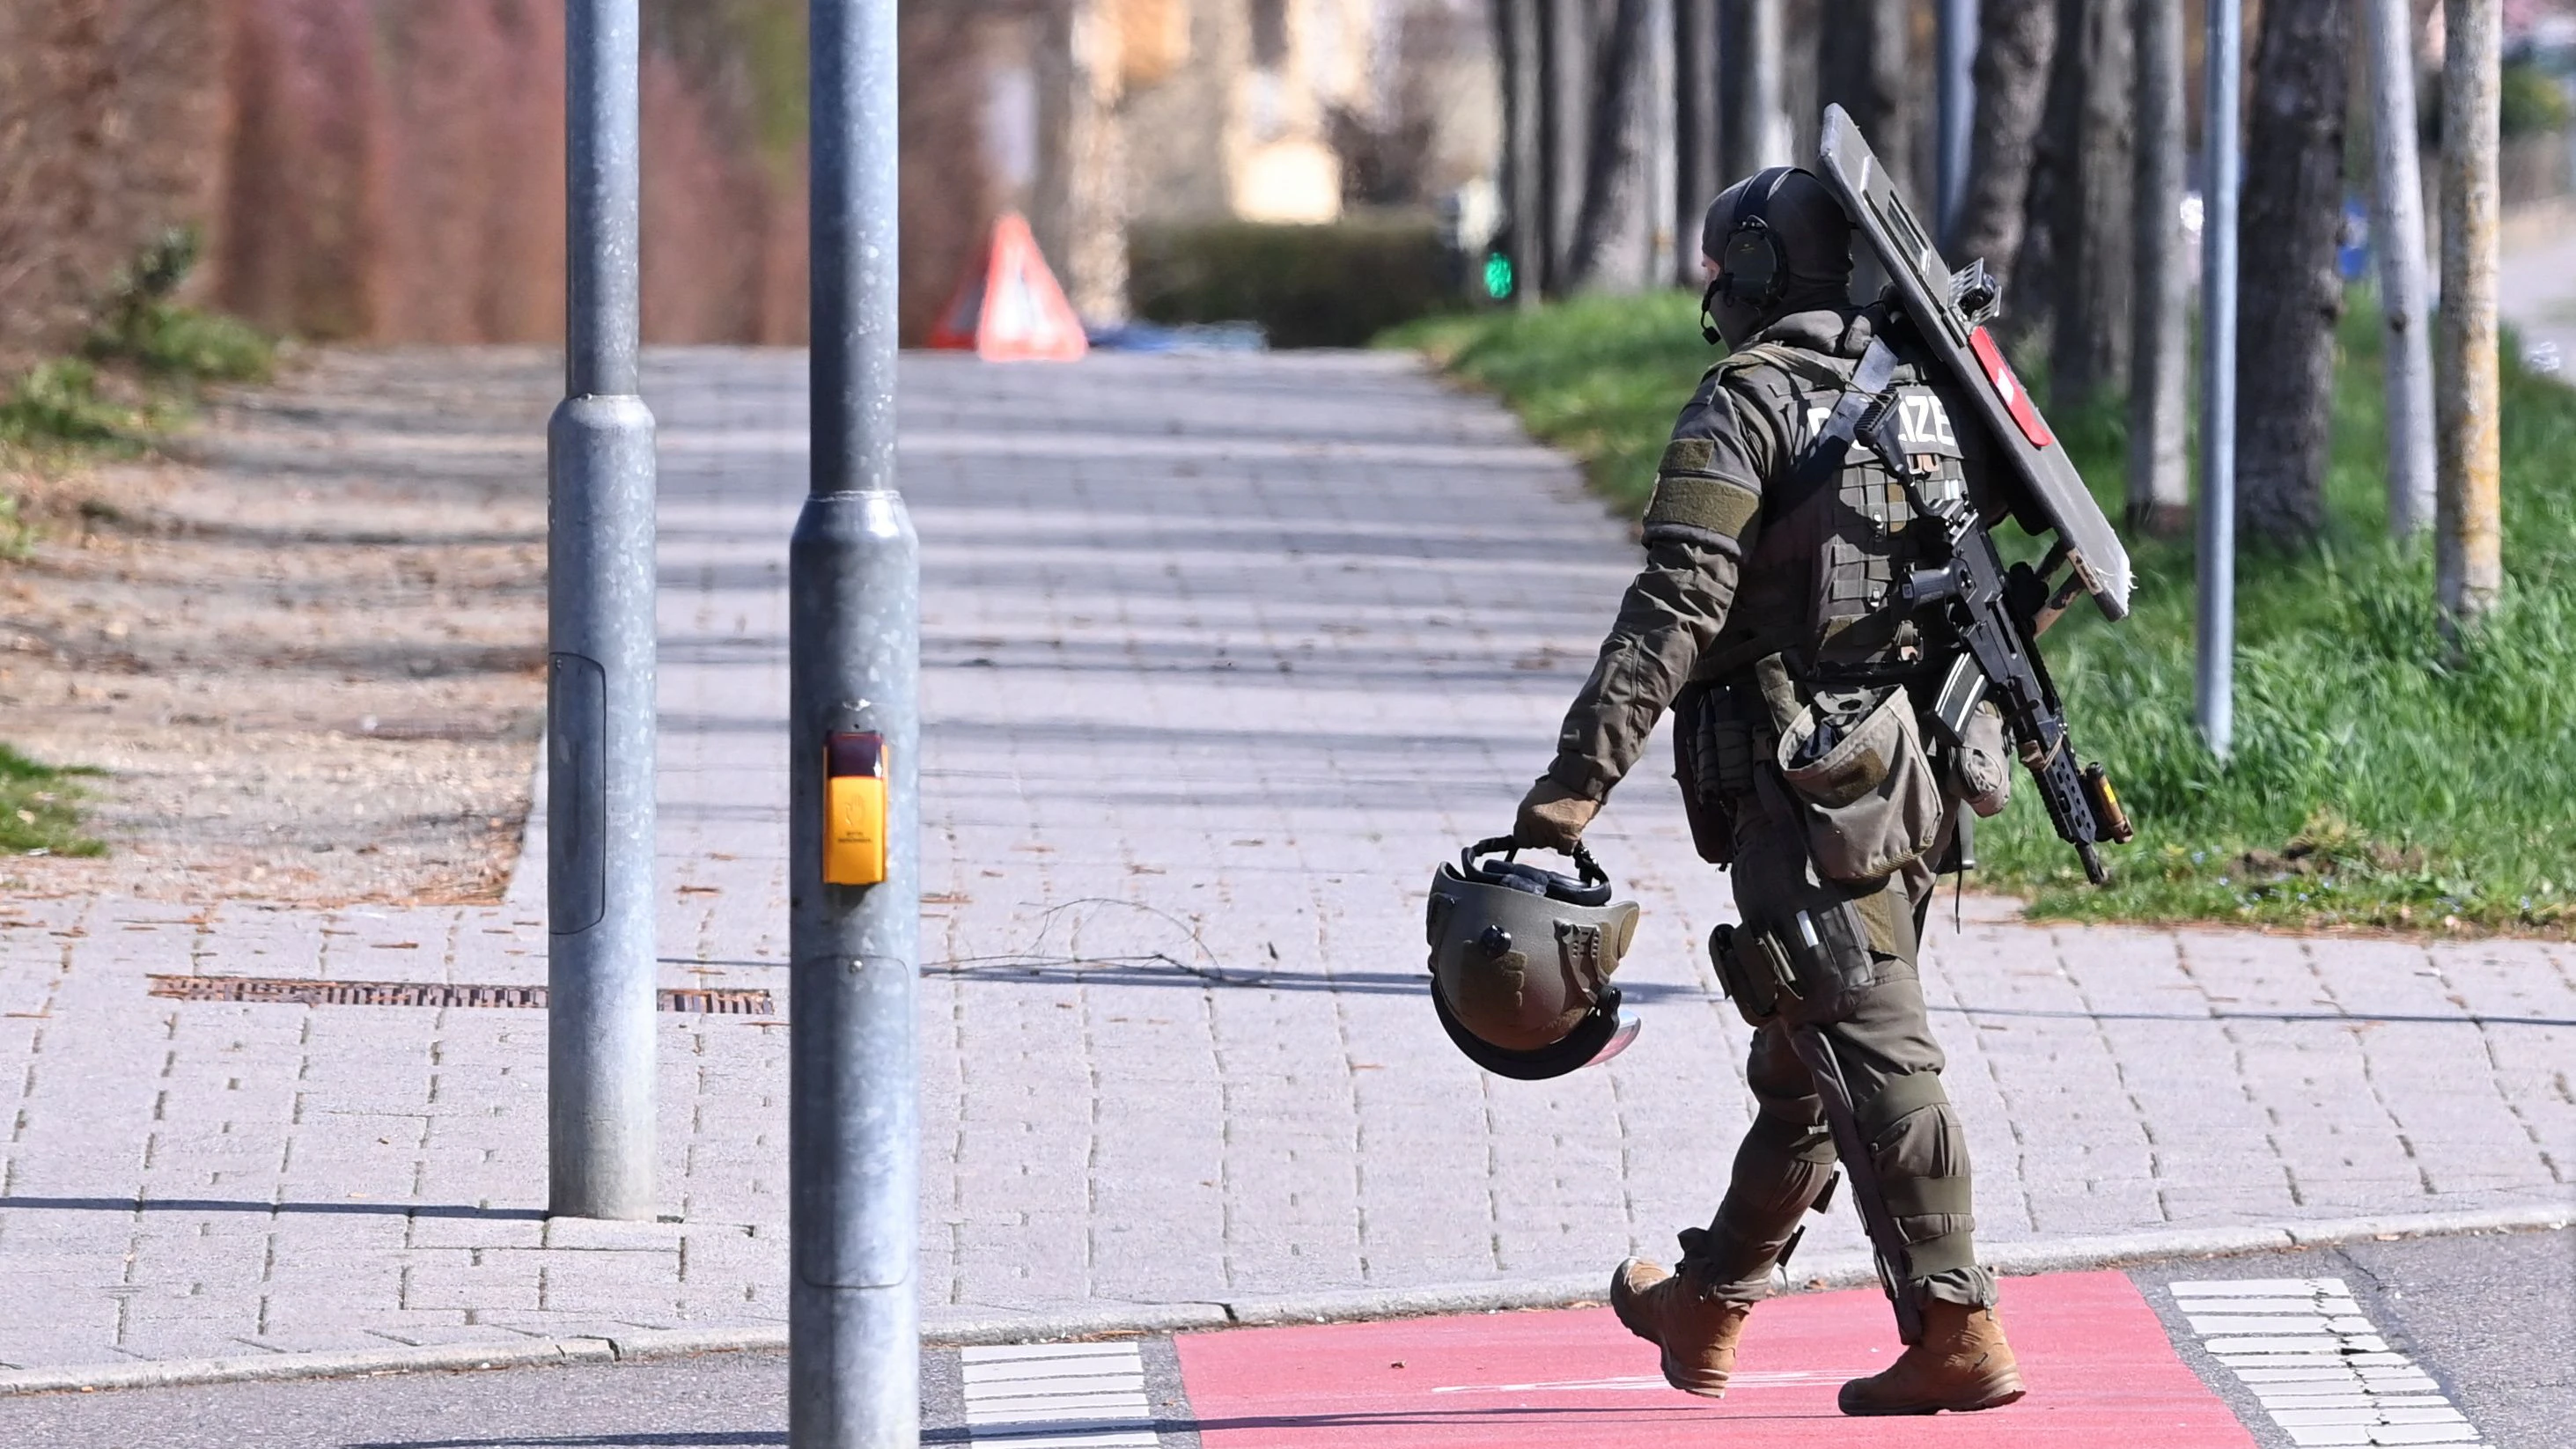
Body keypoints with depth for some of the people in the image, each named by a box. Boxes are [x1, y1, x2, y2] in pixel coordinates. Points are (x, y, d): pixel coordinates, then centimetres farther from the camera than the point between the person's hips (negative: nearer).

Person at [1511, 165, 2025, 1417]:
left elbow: (1676, 606, -18)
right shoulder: (1933, 397, 13)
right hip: (1916, 780, 8)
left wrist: (1579, 777, -20)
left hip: (1805, 785, -8)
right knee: (1801, 1061, 17)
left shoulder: (1749, 402, -10)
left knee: (1871, 1051, -8)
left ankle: (1957, 1333, -14)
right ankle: (1707, 1309, 31)